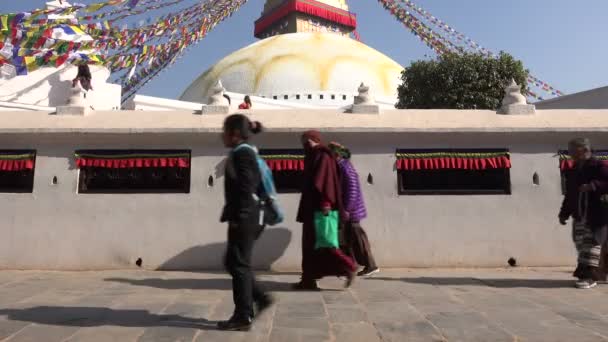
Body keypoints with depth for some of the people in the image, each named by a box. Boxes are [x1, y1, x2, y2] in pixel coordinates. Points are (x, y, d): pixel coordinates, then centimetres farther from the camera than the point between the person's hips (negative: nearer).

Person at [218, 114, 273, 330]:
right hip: (242, 219, 10)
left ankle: (242, 317, 10)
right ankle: (261, 298, 23)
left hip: (243, 219, -10)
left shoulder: (242, 154, -13)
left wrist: (237, 219, -22)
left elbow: (246, 189, -21)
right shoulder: (244, 153, 17)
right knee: (233, 263, 16)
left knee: (239, 265, -1)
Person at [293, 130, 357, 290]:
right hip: (312, 208, 10)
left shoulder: (322, 156, -8)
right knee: (310, 244, 8)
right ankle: (309, 279, 12)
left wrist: (325, 202, -28)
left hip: (319, 208, -10)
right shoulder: (314, 157, 20)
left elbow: (326, 180, -20)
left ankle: (348, 267, 1)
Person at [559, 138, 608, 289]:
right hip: (579, 216, 7)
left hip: (596, 216, -7)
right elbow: (569, 195, 19)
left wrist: (593, 186, -26)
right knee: (581, 244, 8)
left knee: (591, 243, -7)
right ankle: (587, 274, 18)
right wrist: (564, 213, 16)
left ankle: (590, 276, -4)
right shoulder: (572, 172, 16)